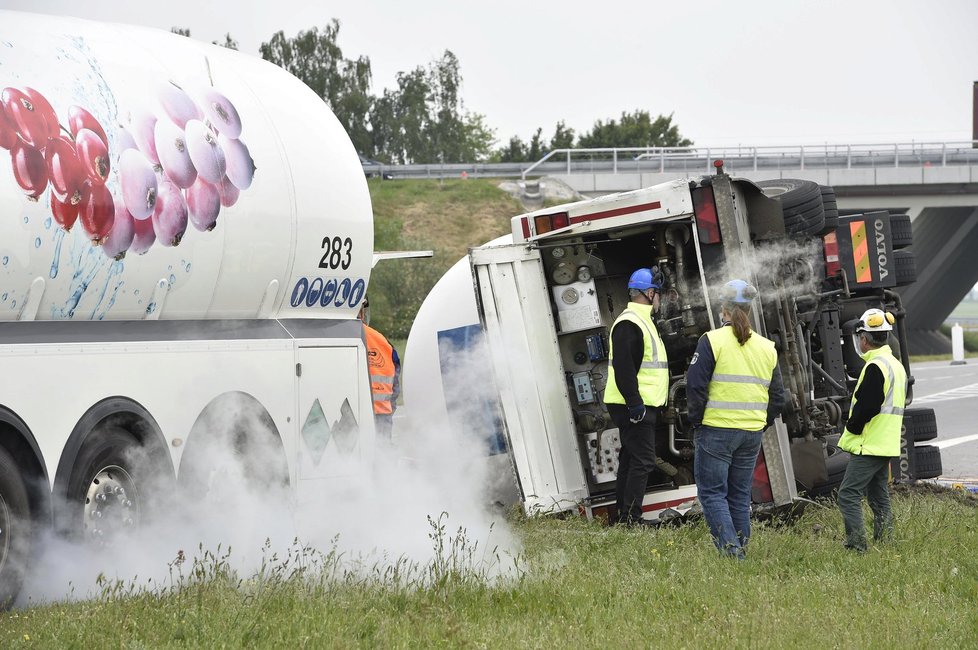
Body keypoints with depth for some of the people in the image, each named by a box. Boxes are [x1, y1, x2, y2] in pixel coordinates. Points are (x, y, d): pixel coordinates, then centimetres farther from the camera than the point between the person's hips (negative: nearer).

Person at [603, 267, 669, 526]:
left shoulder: (641, 321, 20)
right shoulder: (628, 324, -16)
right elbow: (623, 367, -23)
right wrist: (635, 403, -25)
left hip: (638, 406, 11)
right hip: (634, 406, -11)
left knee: (631, 459, 14)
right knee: (643, 460, -12)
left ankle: (625, 516, 19)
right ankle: (630, 518, -14)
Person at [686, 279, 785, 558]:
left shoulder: (712, 341, -8)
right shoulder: (766, 348, 10)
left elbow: (695, 386, -12)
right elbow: (777, 396, 13)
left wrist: (696, 421, -2)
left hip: (716, 430, -5)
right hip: (752, 434, 5)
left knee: (712, 493, -1)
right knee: (740, 496, 14)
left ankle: (730, 548, -13)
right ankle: (741, 549, 15)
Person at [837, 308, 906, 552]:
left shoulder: (875, 367, -16)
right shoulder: (897, 365, 16)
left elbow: (866, 406, -23)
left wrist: (851, 428, -5)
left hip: (868, 446, -10)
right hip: (887, 446, 10)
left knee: (848, 495, -9)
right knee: (879, 497, 13)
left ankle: (856, 546, -14)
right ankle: (884, 544, 12)